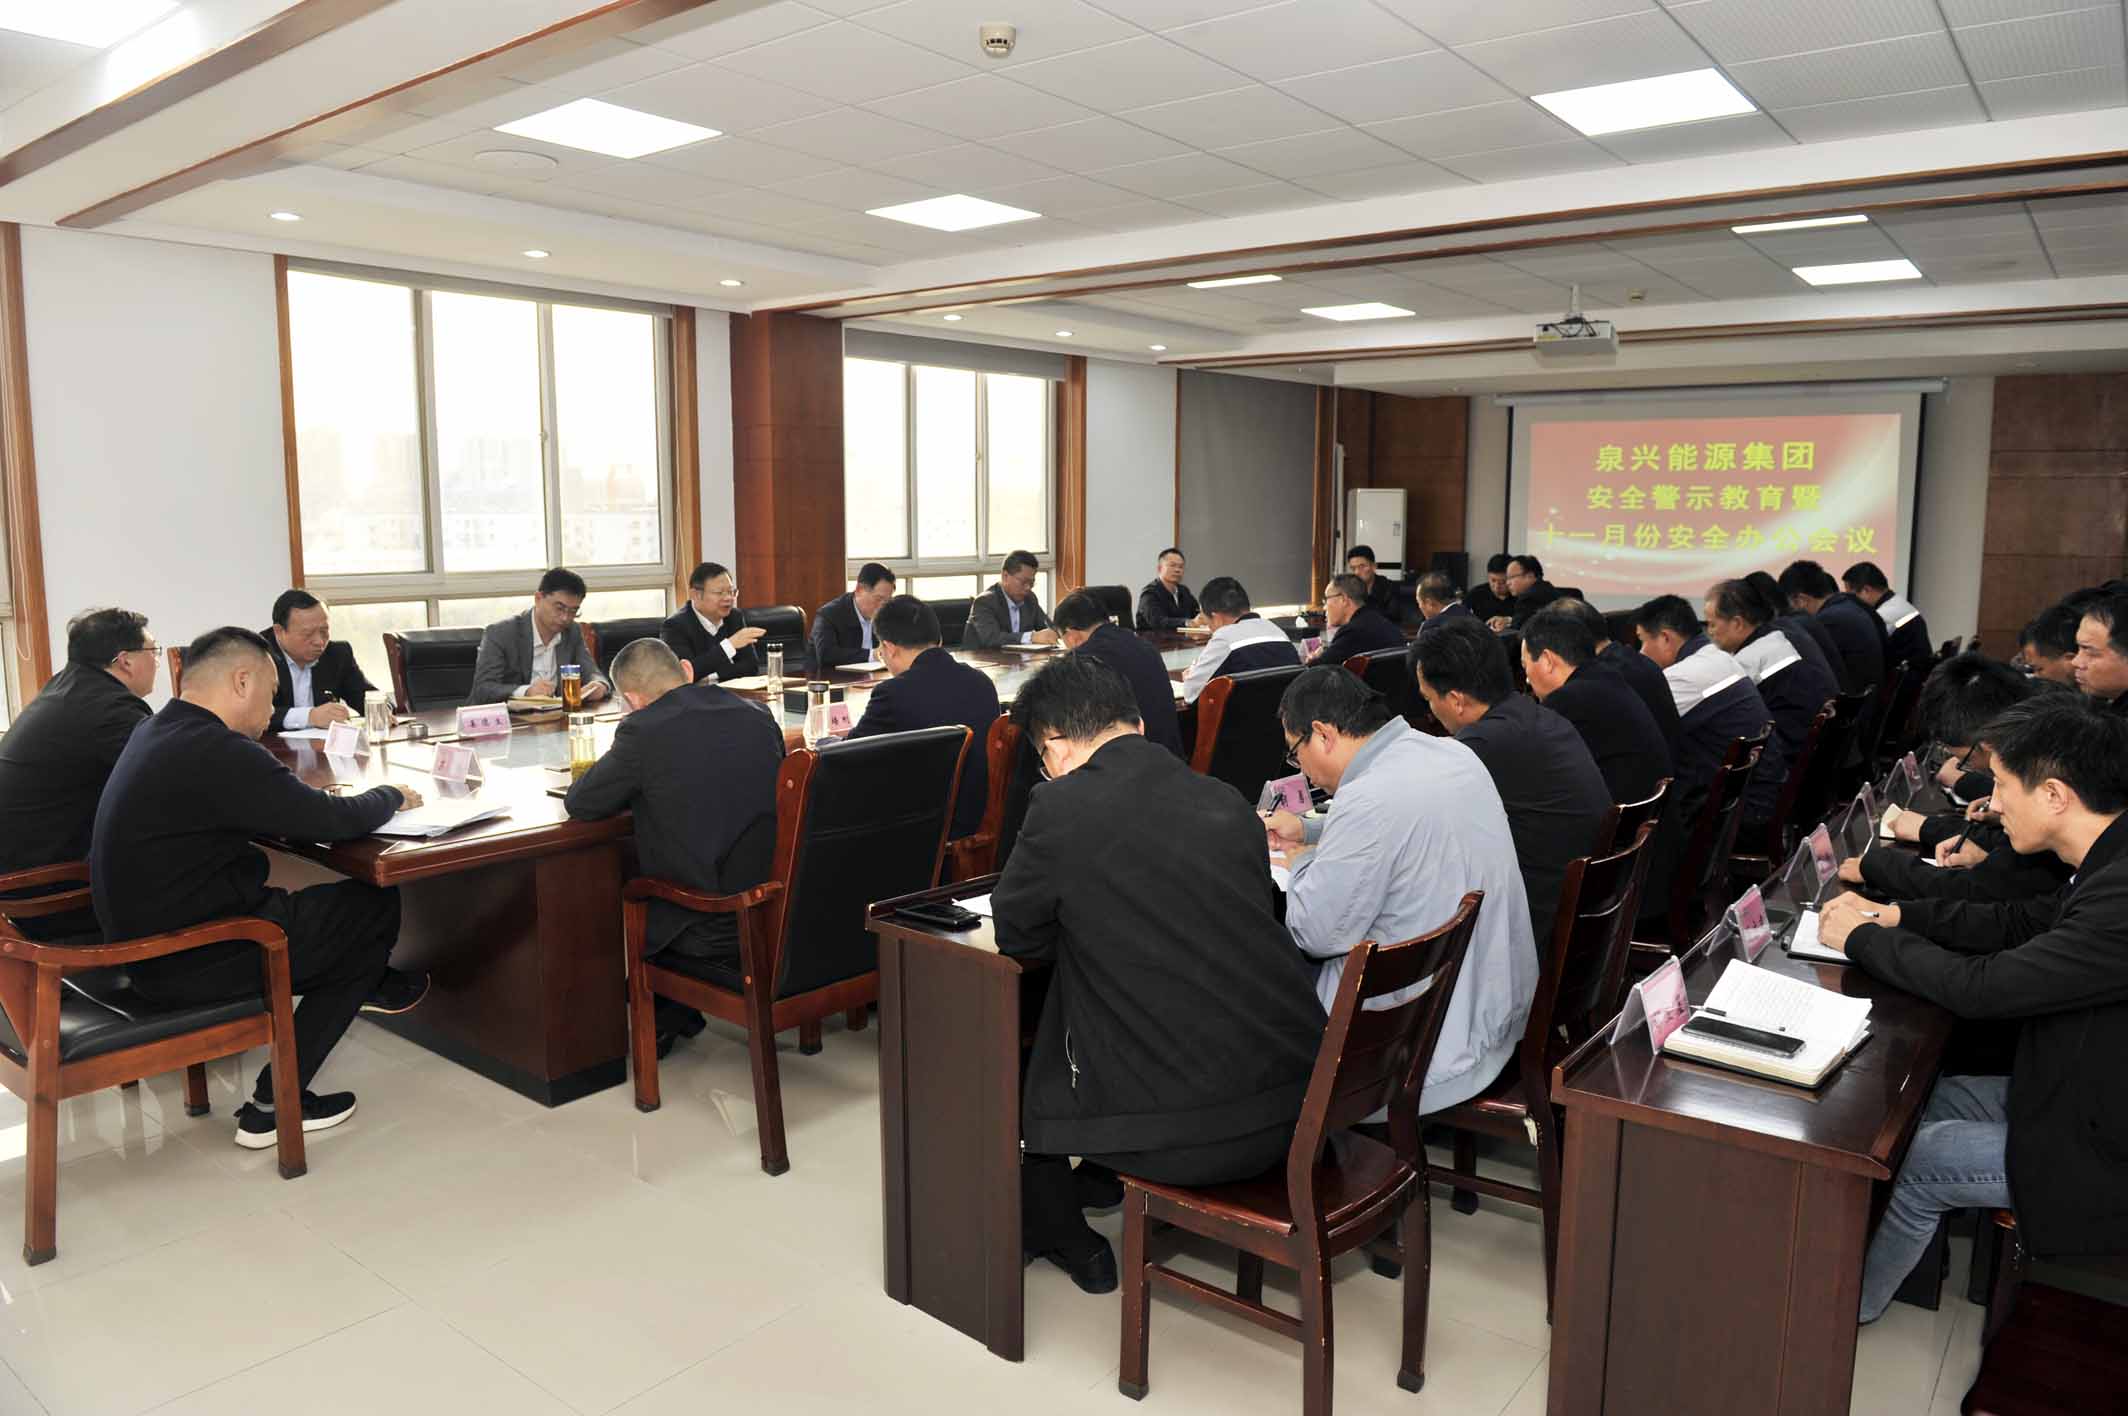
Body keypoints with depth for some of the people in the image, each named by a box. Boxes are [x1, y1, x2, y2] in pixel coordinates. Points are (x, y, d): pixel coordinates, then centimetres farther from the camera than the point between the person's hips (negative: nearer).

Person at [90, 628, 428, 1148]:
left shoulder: (155, 733, 7)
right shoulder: (218, 751, -23)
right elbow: (335, 820, -18)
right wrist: (393, 795, 0)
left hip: (150, 938, 9)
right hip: (189, 963, -9)